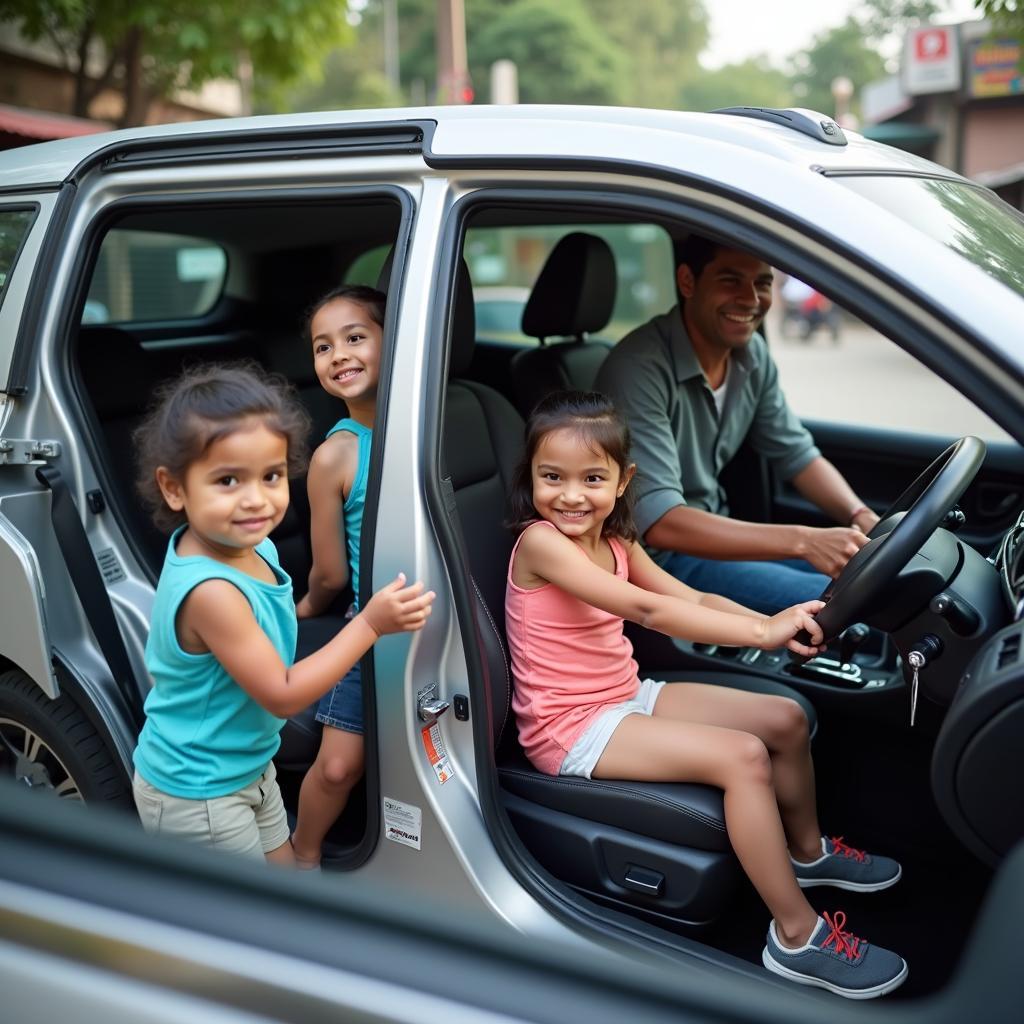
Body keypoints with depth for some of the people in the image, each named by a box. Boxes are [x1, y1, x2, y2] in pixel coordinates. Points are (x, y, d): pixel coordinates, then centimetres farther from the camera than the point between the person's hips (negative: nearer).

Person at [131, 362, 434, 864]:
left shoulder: (254, 546, -9)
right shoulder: (211, 592, -35)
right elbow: (283, 695, -28)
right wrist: (371, 623, -28)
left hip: (247, 769, 8)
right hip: (197, 797, -8)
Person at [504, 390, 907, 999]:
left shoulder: (615, 541, 5)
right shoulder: (539, 543, -23)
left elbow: (693, 598, 0)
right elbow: (649, 611, -32)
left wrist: (776, 624, -16)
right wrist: (762, 634, -36)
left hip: (625, 698, 9)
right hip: (571, 728, -9)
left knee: (786, 719, 7)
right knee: (744, 756, -22)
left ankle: (806, 849, 32)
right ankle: (797, 935, -8)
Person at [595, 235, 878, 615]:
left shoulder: (752, 355, -1)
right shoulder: (639, 368, -26)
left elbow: (798, 455, 8)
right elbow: (658, 522, -32)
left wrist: (862, 517, -12)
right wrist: (803, 541, -38)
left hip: (713, 533, 8)